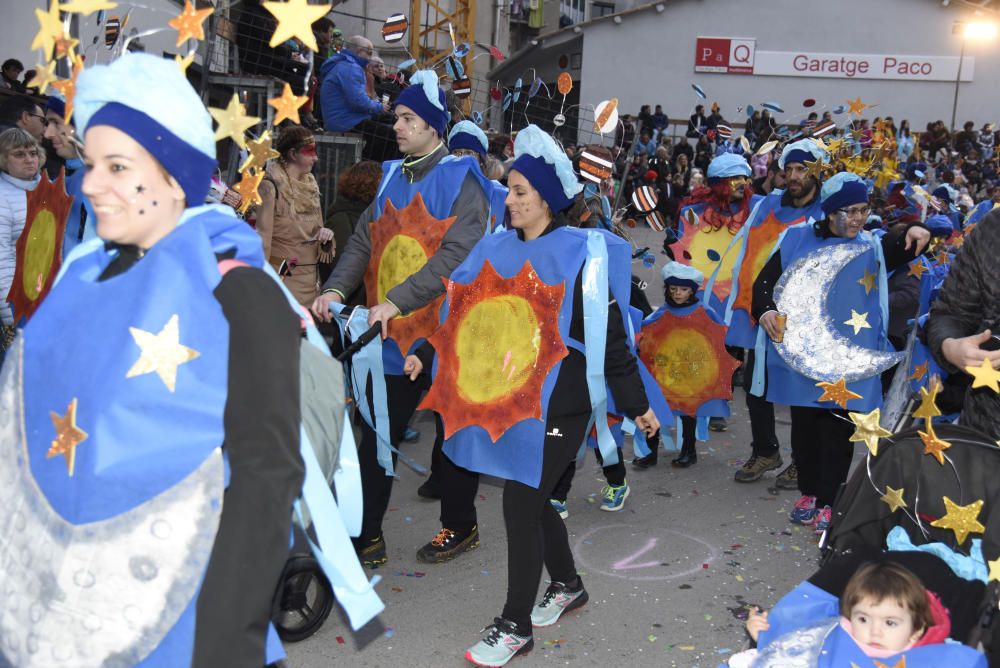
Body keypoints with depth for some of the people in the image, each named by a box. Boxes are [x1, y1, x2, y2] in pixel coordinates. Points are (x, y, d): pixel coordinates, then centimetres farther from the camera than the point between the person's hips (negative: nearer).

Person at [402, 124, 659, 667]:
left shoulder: (580, 254, -10)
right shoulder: (498, 249, 7)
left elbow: (609, 336, -8)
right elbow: (465, 312, 14)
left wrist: (635, 405, -4)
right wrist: (427, 353, 5)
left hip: (558, 401, -6)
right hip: (507, 397, 6)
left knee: (521, 502, -5)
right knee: (532, 495, 16)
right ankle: (567, 585, 41)